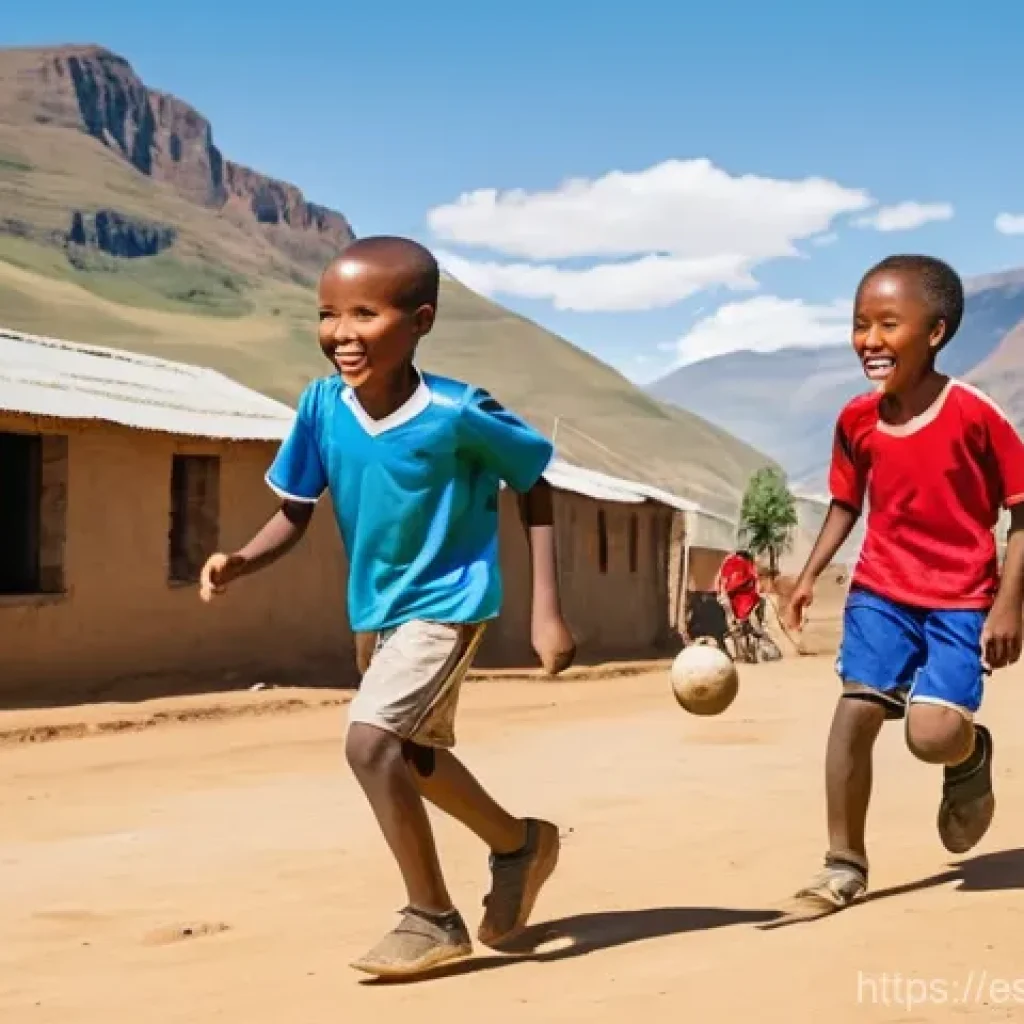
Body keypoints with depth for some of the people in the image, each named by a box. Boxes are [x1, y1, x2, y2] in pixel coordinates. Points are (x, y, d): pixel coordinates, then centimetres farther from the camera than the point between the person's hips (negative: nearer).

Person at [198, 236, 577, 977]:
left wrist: (547, 611, -15)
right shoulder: (323, 406, -13)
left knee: (370, 740, -23)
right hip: (377, 607, 7)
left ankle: (433, 919, -5)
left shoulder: (457, 413, -25)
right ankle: (520, 844, 49)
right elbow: (295, 516, -7)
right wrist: (240, 562, -28)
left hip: (449, 604, -7)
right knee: (416, 756, 23)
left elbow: (534, 487, -12)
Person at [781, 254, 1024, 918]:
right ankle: (845, 865, 8)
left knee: (934, 733, -17)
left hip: (962, 599, -4)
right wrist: (811, 573, 0)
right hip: (881, 591, 4)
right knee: (855, 712, -6)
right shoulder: (856, 421, -2)